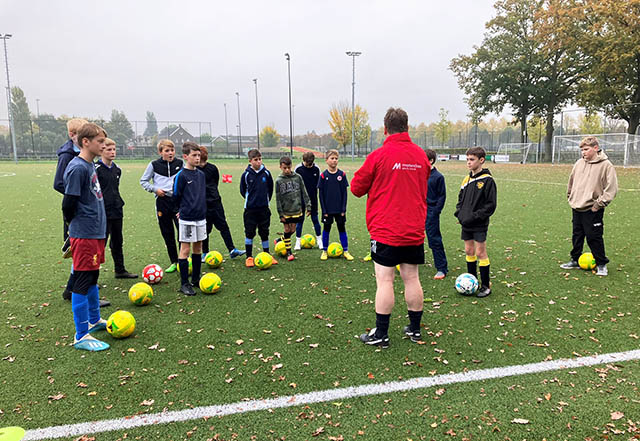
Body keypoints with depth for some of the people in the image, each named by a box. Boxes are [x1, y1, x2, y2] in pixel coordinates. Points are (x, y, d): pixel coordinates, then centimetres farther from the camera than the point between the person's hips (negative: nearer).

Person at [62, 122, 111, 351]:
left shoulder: (90, 165, 12)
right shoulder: (77, 168, -17)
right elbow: (68, 204, -17)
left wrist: (96, 224, 15)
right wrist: (75, 223, -1)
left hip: (96, 233, 9)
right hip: (84, 235, -9)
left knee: (92, 277, 19)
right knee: (82, 282, -2)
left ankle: (94, 320, 35)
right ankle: (81, 336, 7)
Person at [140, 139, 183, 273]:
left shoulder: (180, 163, 4)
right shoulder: (154, 165, 2)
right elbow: (143, 181, 10)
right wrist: (154, 189, -5)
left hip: (178, 200, 0)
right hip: (162, 201, 0)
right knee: (167, 233, 7)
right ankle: (174, 262, 19)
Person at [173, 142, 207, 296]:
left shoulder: (201, 174, 8)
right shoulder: (181, 175, -11)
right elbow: (176, 196, -4)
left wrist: (200, 209, 14)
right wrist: (184, 209, 9)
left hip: (201, 217, 6)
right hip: (187, 219, -6)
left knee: (198, 247, 13)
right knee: (185, 249, -1)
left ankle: (196, 279, 25)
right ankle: (184, 284, 7)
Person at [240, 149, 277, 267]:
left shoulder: (266, 173, -1)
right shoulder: (246, 175, -6)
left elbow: (270, 188, 11)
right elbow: (243, 190, 6)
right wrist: (250, 200, 9)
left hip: (264, 208, 2)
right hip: (250, 209, -1)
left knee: (264, 233, 9)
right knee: (249, 233, 2)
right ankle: (249, 257, 12)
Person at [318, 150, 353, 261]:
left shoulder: (342, 174, 0)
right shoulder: (323, 175, -3)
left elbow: (344, 192, 2)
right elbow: (321, 194, -2)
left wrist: (343, 208, -3)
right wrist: (324, 210, -7)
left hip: (339, 209, 1)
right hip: (328, 209, -1)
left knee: (342, 228, 8)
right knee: (326, 229, 8)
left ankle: (345, 251, 16)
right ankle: (324, 251, 20)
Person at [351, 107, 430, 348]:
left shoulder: (378, 156, -11)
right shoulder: (421, 155, 5)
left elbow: (357, 188, -2)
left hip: (385, 231, -5)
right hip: (414, 230, 5)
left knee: (384, 280, 0)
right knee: (411, 278, 13)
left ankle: (381, 334, 7)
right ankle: (415, 329, 24)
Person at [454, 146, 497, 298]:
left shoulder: (487, 180, -12)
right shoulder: (467, 179, 9)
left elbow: (491, 204, -13)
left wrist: (475, 216, -18)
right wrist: (459, 213, 3)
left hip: (479, 225, -6)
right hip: (466, 224, 6)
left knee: (480, 253, -2)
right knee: (469, 251, 12)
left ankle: (486, 286, 10)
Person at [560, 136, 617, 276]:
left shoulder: (606, 165, -9)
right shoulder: (579, 163, 7)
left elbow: (611, 188, -11)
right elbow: (571, 182, 20)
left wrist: (599, 204, -13)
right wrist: (570, 198, 16)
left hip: (592, 210, -6)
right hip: (576, 208, 6)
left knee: (594, 237, -2)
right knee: (577, 236, 15)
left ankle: (601, 264, 14)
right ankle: (575, 260, 29)